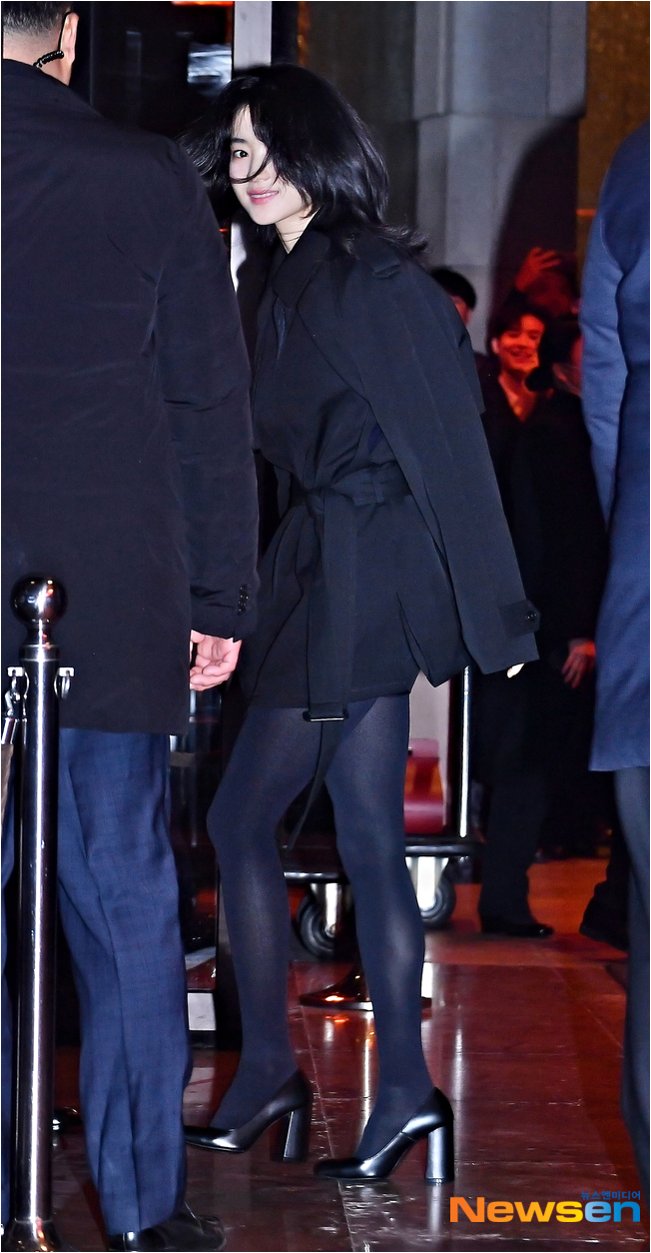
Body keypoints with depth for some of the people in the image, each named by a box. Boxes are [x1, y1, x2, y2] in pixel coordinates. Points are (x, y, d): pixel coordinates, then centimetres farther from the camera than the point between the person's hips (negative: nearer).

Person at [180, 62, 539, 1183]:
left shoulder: (367, 279, -13)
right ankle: (404, 1096, 8)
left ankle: (267, 1070, 7)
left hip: (357, 592, -9)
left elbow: (446, 441, -15)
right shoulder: (300, 282, 16)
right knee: (369, 838, 7)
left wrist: (492, 614, -16)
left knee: (240, 819, -2)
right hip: (326, 583, 9)